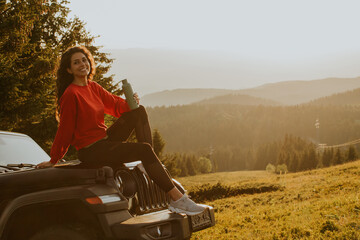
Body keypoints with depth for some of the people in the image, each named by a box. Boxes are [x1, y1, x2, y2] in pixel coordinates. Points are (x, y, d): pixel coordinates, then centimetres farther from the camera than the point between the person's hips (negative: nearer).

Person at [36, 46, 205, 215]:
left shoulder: (93, 87, 9)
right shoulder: (71, 94, -16)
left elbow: (114, 103, 15)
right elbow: (65, 130, -12)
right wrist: (53, 160, -6)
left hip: (105, 140, 9)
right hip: (91, 152, -9)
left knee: (139, 112, 0)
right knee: (144, 150, -24)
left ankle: (151, 165, -12)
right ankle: (176, 198, -27)